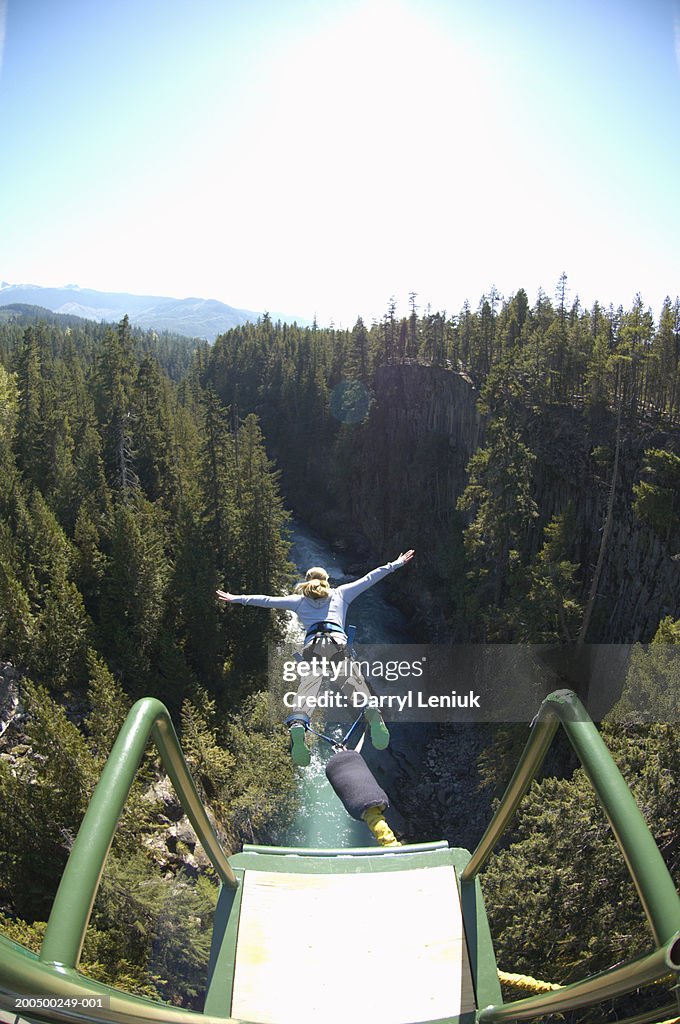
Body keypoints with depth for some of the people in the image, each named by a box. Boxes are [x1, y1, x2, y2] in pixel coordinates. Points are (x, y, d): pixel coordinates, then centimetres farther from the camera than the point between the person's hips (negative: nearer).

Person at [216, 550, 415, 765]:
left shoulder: (299, 600, 28)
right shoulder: (341, 593, 29)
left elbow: (266, 600, 27)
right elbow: (369, 578, 31)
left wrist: (236, 599, 36)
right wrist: (395, 564, 38)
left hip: (312, 644, 0)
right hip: (338, 641, 0)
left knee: (309, 683, -19)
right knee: (352, 681, -11)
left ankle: (298, 724, -45)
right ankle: (372, 714, -40)